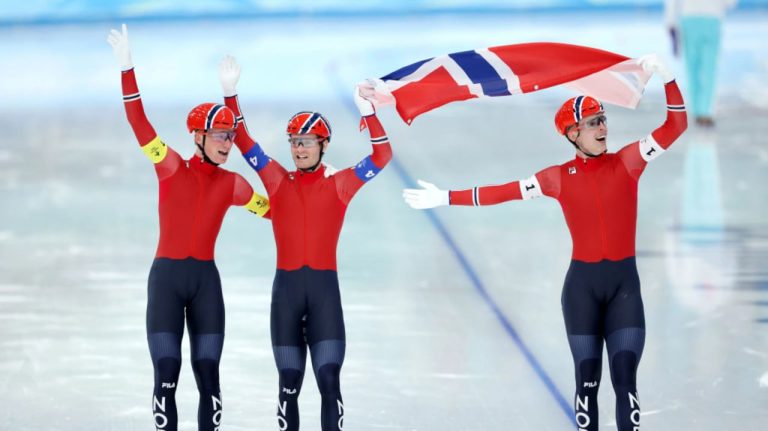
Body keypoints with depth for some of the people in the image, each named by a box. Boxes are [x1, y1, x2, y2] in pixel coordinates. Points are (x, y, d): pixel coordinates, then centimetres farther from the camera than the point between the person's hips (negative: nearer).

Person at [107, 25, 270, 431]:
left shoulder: (231, 184, 6)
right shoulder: (171, 167, -2)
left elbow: (275, 209, 20)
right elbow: (138, 122, -13)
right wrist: (127, 69, -22)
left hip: (205, 279, 3)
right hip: (166, 277, -3)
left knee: (208, 376, 2)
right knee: (167, 375, -5)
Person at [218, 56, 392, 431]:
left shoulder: (339, 184, 2)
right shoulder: (277, 180, 6)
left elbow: (382, 156, -6)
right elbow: (243, 141, 4)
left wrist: (367, 111, -20)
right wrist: (230, 93, -6)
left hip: (324, 287, -2)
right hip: (286, 287, 2)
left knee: (329, 380, -8)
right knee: (289, 383, 6)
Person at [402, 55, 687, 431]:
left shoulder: (627, 162, 0)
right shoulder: (558, 178, 1)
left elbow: (676, 125, -5)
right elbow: (503, 192, 3)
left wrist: (665, 77, -18)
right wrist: (446, 198, 1)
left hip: (624, 282, 0)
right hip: (582, 283, 0)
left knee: (625, 378, -6)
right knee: (587, 379, 3)